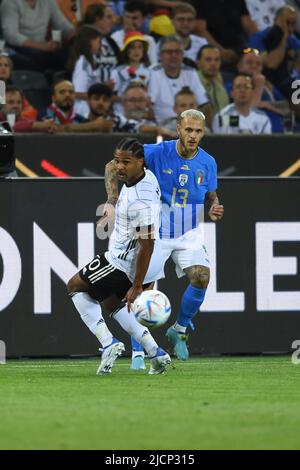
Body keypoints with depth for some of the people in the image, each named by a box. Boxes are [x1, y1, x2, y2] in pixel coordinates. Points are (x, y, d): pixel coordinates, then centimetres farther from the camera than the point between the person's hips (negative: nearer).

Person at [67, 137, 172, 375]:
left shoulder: (138, 202, -30)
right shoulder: (147, 175, -3)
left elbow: (147, 246, -28)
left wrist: (136, 287, -22)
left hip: (125, 264, -10)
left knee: (76, 286, 8)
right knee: (114, 302, 29)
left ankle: (108, 342, -4)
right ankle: (154, 352, 16)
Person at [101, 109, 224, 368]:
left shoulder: (207, 163, -3)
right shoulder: (157, 153, -14)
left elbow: (212, 196, 13)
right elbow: (113, 166, -12)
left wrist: (215, 209, -11)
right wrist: (113, 201, -24)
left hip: (189, 234, 2)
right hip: (155, 233, -2)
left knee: (202, 277, -20)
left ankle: (180, 329, 6)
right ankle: (138, 354, 3)